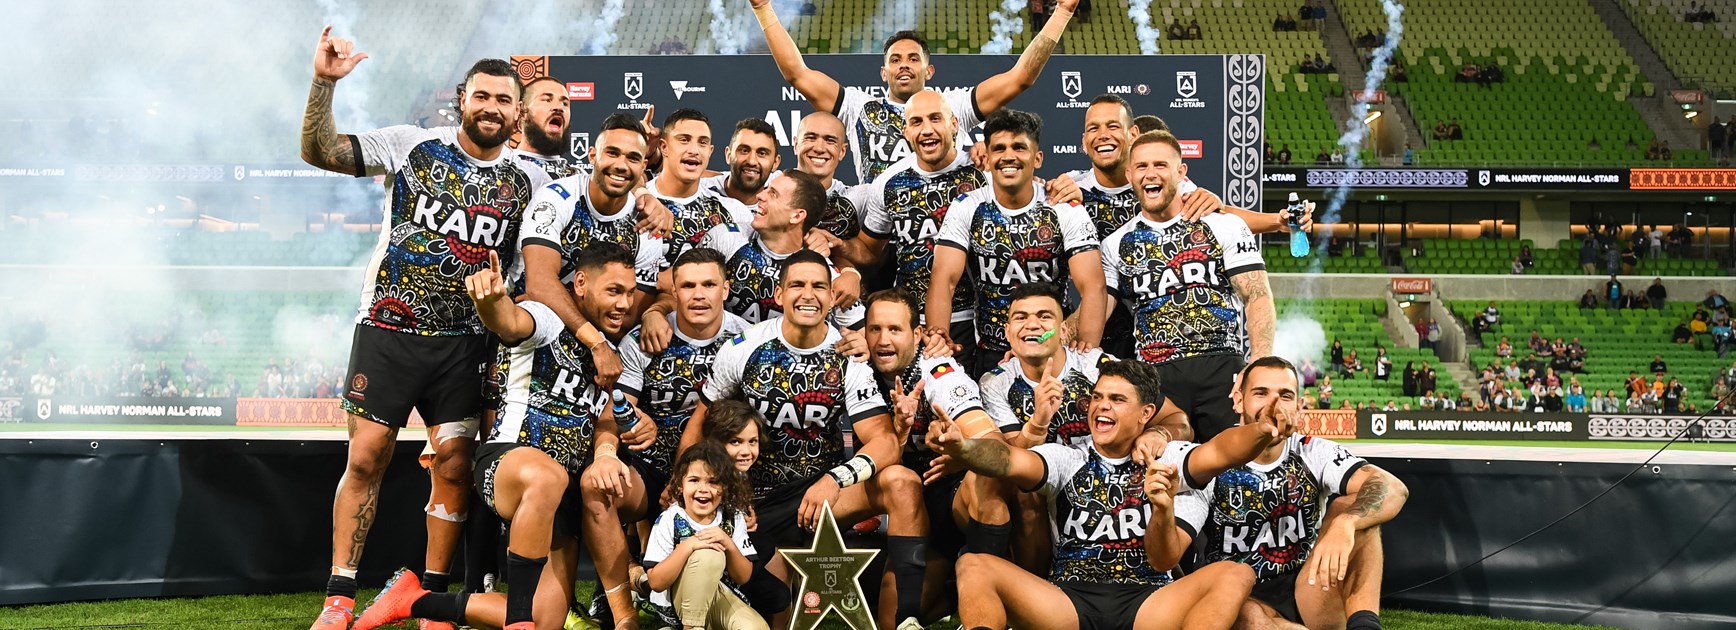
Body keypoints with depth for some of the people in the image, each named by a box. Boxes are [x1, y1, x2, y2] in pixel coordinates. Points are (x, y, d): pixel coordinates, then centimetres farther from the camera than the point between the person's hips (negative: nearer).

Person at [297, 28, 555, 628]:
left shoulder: (529, 183, 6)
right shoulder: (411, 145, -1)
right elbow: (318, 151, -6)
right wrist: (324, 82, -19)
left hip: (464, 342, 2)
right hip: (388, 329, -1)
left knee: (455, 464, -2)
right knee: (366, 457, -3)